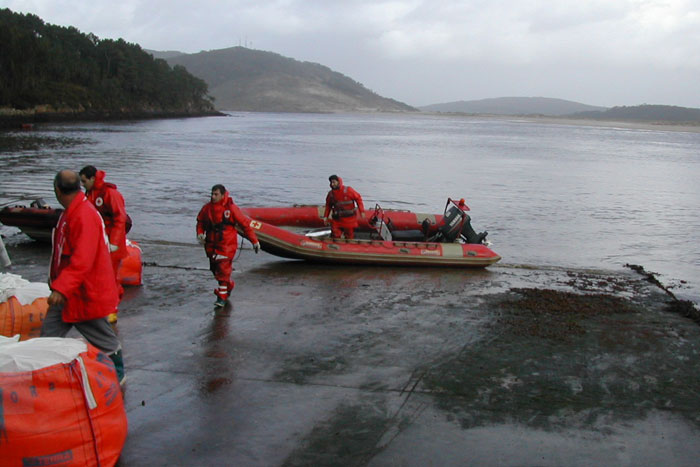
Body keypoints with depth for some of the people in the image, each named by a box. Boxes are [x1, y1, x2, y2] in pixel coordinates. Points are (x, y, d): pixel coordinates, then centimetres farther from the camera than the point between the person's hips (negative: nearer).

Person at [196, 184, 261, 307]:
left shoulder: (231, 208, -11)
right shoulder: (207, 208, 3)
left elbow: (245, 224, -6)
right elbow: (200, 221, 20)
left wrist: (254, 241, -4)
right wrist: (200, 233, 0)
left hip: (227, 244, -5)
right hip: (211, 245, 6)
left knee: (223, 270, -12)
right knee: (215, 268, 14)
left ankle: (222, 297, -7)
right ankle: (229, 285, 40)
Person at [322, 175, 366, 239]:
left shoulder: (348, 190, -11)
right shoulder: (331, 194, 0)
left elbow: (358, 198, -5)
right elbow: (328, 206, 12)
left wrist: (362, 211, -8)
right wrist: (325, 217, 6)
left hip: (349, 219, -2)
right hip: (337, 219, 2)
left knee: (349, 237, 8)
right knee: (335, 236, -5)